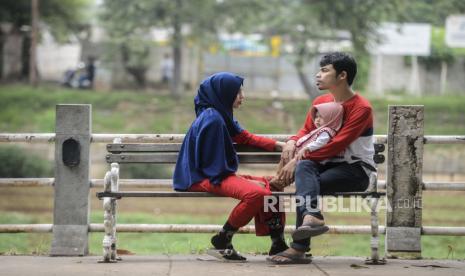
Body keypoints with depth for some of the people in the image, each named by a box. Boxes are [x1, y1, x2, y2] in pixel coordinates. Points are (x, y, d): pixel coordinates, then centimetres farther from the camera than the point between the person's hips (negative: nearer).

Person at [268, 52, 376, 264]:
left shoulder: (361, 108, -10)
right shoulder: (320, 102, 13)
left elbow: (337, 144, -18)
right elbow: (307, 131, 21)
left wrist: (298, 158, -22)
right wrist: (293, 142, -5)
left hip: (355, 169, -6)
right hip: (326, 165, 6)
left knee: (305, 184, -29)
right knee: (304, 167, -30)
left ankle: (299, 247, -32)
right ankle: (311, 217, -52)